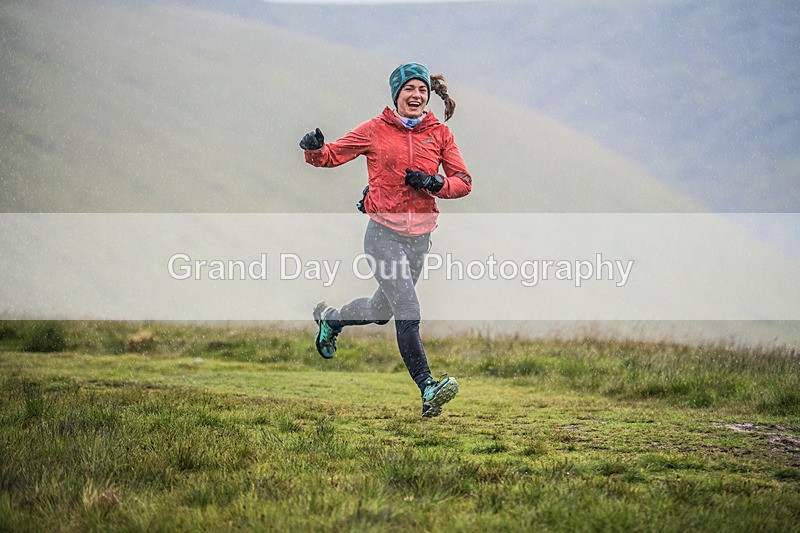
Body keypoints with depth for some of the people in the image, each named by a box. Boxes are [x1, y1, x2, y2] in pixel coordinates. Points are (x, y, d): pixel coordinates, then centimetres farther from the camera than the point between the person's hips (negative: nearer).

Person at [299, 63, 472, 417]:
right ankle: (427, 388, -19)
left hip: (419, 237, 4)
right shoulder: (376, 130, -1)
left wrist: (435, 183, -13)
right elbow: (333, 155, 3)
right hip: (383, 232, -4)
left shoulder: (440, 134, 6)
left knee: (382, 310, 19)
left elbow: (463, 182, 6)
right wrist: (315, 150, -20)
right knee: (409, 312, -18)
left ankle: (330, 319, 48)